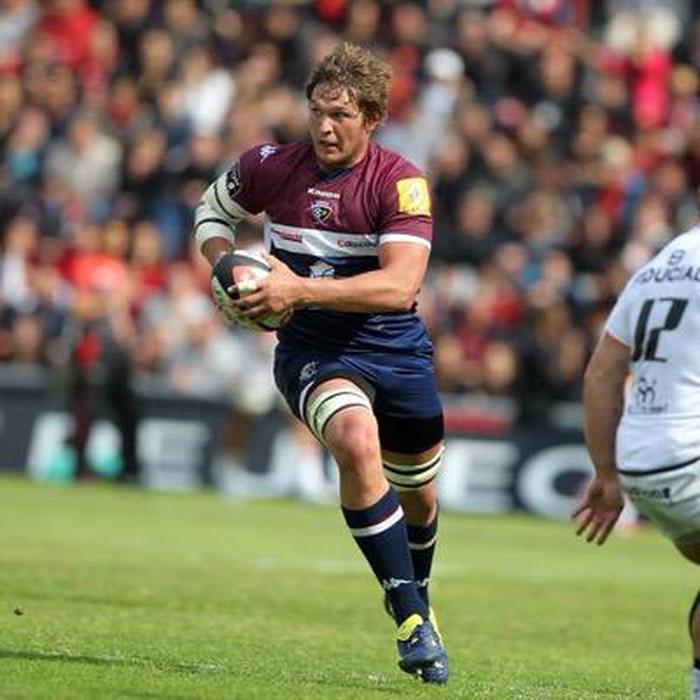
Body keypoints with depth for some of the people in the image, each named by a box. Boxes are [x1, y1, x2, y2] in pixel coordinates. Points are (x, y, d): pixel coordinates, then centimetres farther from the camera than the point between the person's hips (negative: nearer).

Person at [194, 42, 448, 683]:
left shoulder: (402, 183, -14)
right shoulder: (270, 167, -6)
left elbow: (399, 285, -26)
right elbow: (211, 210, 16)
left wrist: (301, 289, -32)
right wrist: (225, 263, -6)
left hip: (396, 347, 1)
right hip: (311, 349, -1)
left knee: (418, 492, 16)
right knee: (356, 440, -32)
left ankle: (417, 599, 51)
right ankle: (411, 620, -27)